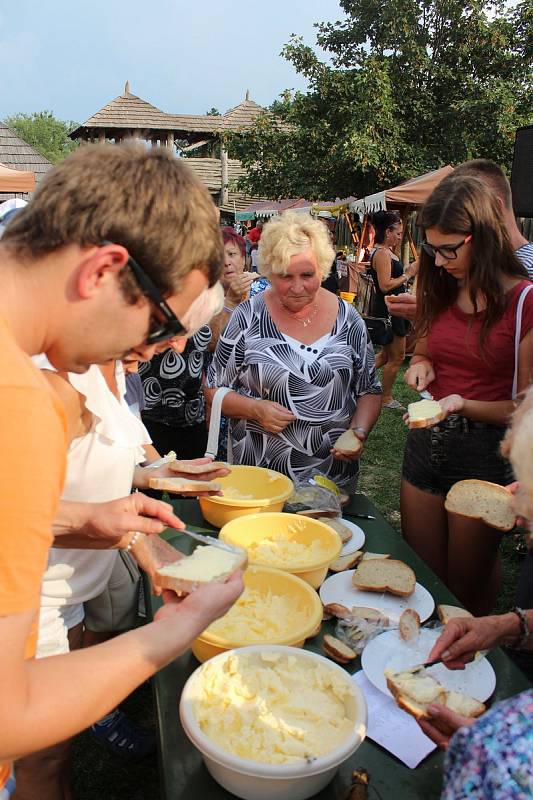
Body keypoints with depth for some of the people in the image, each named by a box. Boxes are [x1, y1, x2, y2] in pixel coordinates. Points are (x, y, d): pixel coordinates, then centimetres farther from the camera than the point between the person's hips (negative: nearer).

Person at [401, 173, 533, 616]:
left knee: (467, 588, 13)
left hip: (485, 451, -5)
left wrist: (463, 405, -27)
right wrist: (421, 363, 1)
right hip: (425, 444, 6)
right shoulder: (441, 292, 6)